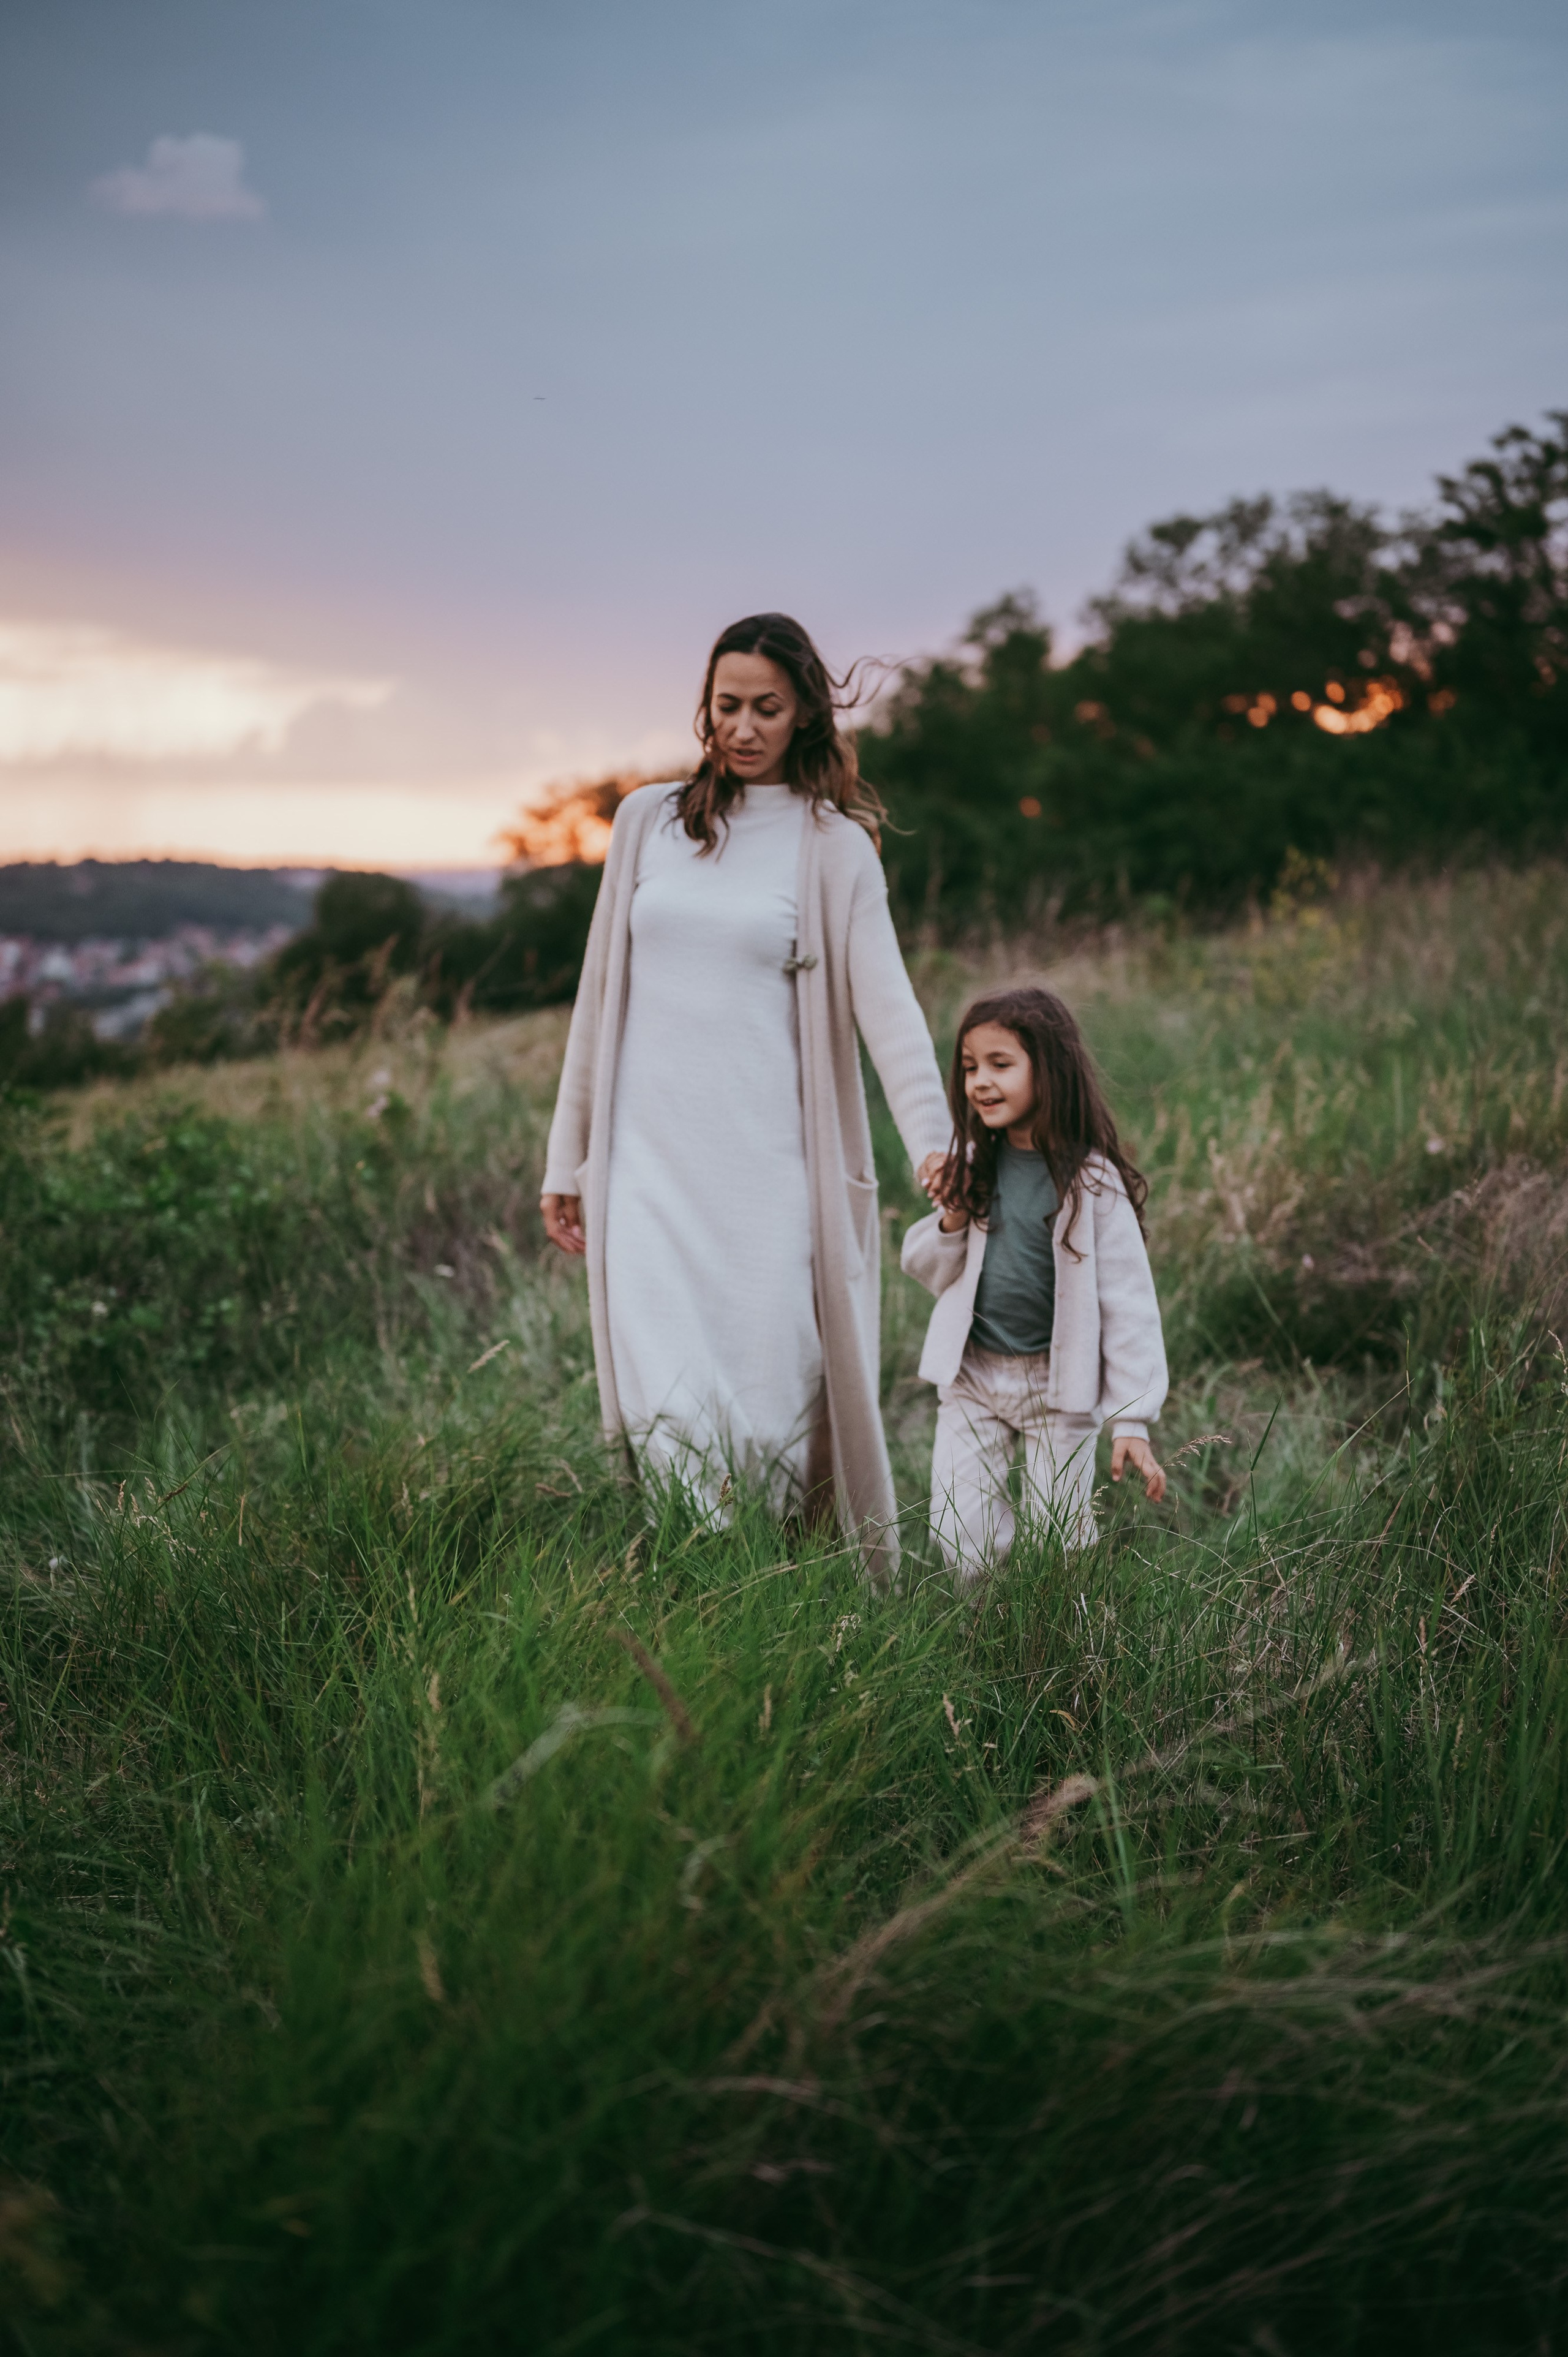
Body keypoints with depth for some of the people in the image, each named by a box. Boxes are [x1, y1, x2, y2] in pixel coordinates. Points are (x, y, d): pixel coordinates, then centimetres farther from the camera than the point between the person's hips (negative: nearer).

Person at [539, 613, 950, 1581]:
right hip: (651, 1164, 2)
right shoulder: (648, 821, 12)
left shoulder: (832, 845, 3)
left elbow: (886, 1002, -10)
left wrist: (933, 1137, -26)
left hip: (769, 1165, -2)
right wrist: (568, 1159, 14)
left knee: (773, 1394, -1)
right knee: (669, 1407, -5)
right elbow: (601, 995, 15)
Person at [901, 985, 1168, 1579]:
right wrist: (951, 1225, -10)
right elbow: (928, 1271, 12)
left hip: (1058, 1386, -4)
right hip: (971, 1378, 4)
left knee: (1058, 1544, 4)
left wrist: (1132, 1420, -14)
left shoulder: (1092, 1182, -13)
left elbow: (1128, 1303, -11)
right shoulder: (973, 1167, 1)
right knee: (960, 1546, 3)